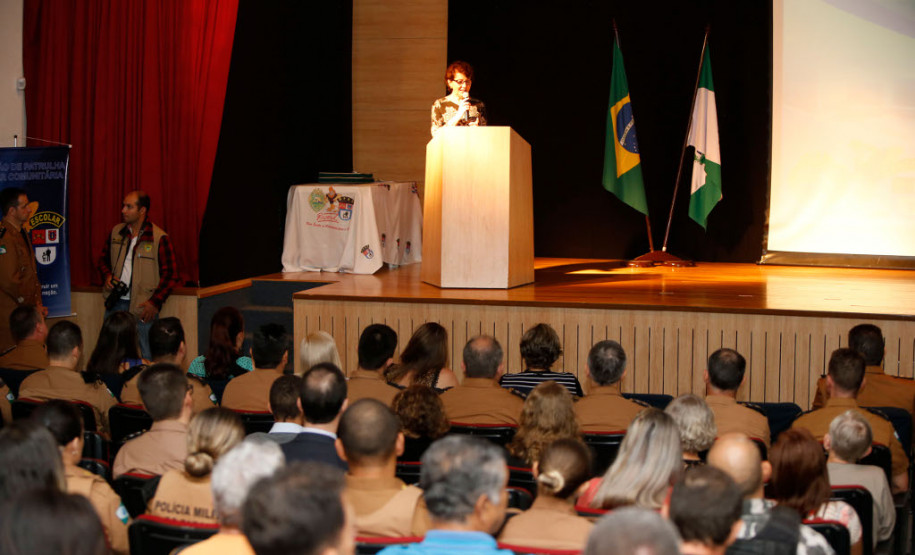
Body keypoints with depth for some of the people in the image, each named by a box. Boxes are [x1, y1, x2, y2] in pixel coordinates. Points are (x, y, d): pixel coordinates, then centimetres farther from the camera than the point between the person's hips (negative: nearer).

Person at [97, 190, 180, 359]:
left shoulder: (159, 238, -8)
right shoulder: (116, 232, 8)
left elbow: (170, 274, -7)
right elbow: (103, 259, 22)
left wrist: (155, 302, -14)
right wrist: (107, 275, 1)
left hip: (142, 307, -5)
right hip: (115, 303, 5)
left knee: (146, 357, -3)